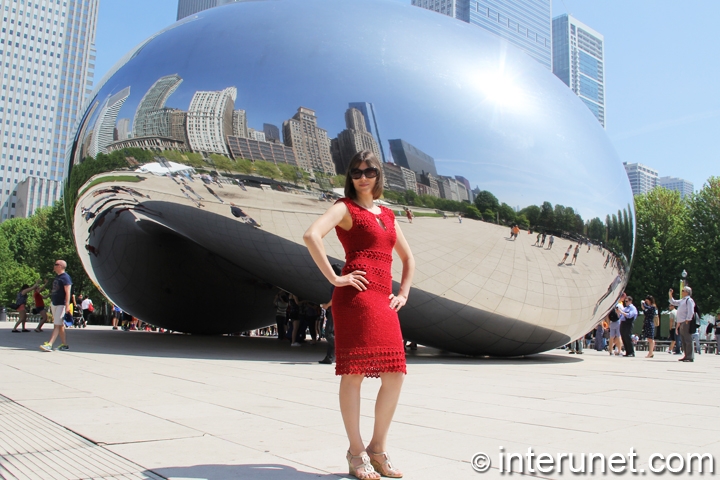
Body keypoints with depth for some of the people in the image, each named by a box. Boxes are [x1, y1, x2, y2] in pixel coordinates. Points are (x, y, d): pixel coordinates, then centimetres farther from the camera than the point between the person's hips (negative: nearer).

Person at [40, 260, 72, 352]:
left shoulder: (65, 277, -14)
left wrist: (67, 305, -27)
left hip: (61, 304, -10)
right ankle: (64, 344, 16)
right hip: (54, 303, 10)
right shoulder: (57, 276, 16)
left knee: (57, 325, -11)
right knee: (60, 325, 11)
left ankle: (49, 345, -16)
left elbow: (68, 292, -20)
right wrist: (51, 299, 22)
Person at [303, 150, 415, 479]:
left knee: (394, 376, 5)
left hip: (383, 301, 7)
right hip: (356, 295, -7)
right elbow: (311, 235, -16)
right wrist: (334, 278, -14)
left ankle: (378, 448, 19)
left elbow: (408, 258, 29)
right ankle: (356, 452, 9)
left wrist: (403, 294, 16)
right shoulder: (345, 207, 2)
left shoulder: (387, 215, 22)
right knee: (354, 372, -4)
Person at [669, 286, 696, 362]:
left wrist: (687, 321, -19)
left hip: (686, 323, -10)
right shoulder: (682, 300, 20)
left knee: (688, 340, -9)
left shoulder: (689, 300, -8)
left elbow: (690, 312, -16)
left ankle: (690, 357, -8)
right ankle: (686, 356, 16)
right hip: (681, 323, 10)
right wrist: (670, 295, 20)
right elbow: (673, 302, 33)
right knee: (683, 340, 11)